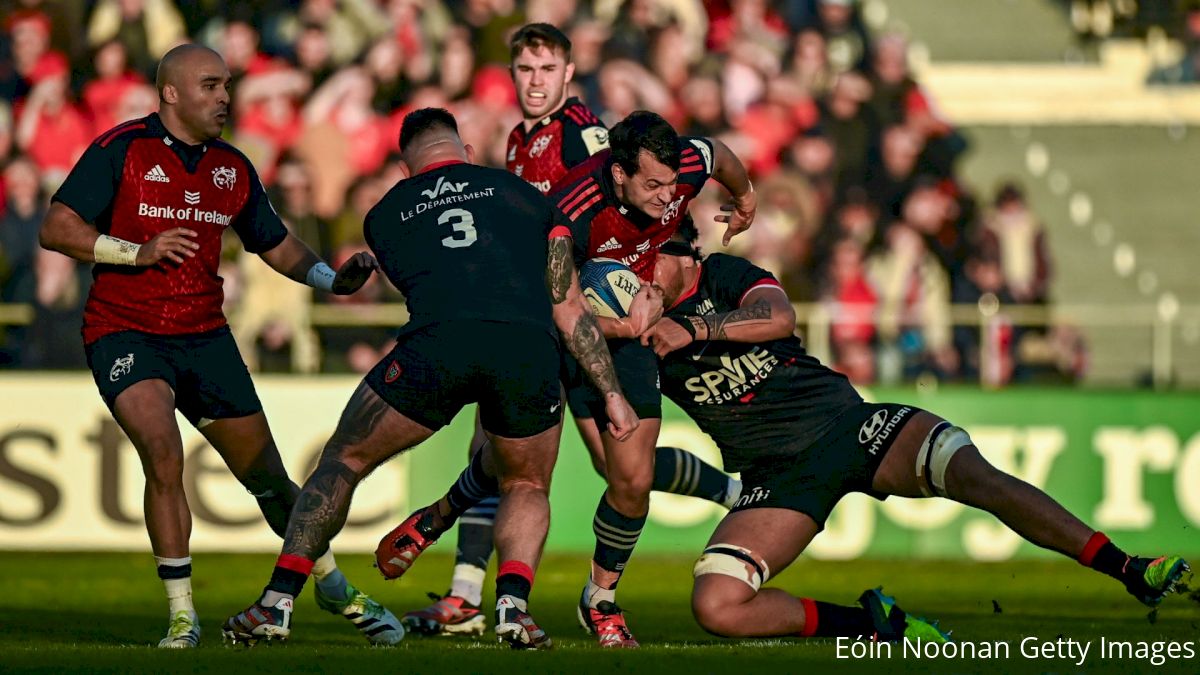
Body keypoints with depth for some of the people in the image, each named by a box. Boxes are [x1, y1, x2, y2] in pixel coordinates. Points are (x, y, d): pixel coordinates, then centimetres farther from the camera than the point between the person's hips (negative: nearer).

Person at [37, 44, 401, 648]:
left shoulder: (233, 169, 7)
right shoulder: (121, 150, -8)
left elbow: (276, 245, 18)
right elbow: (57, 228, -11)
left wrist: (333, 279, 0)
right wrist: (139, 251, -22)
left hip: (204, 337, 5)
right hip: (125, 334, -4)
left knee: (267, 475, 7)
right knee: (163, 452, -26)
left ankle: (332, 585, 29)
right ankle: (182, 614, -15)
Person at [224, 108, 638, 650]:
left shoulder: (384, 214, 28)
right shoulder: (524, 195, 28)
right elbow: (570, 310, 26)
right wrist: (612, 393, 29)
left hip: (436, 341, -1)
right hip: (528, 344, 1)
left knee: (343, 462, 19)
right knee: (526, 489, 25)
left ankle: (276, 605, 12)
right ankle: (513, 603, -1)